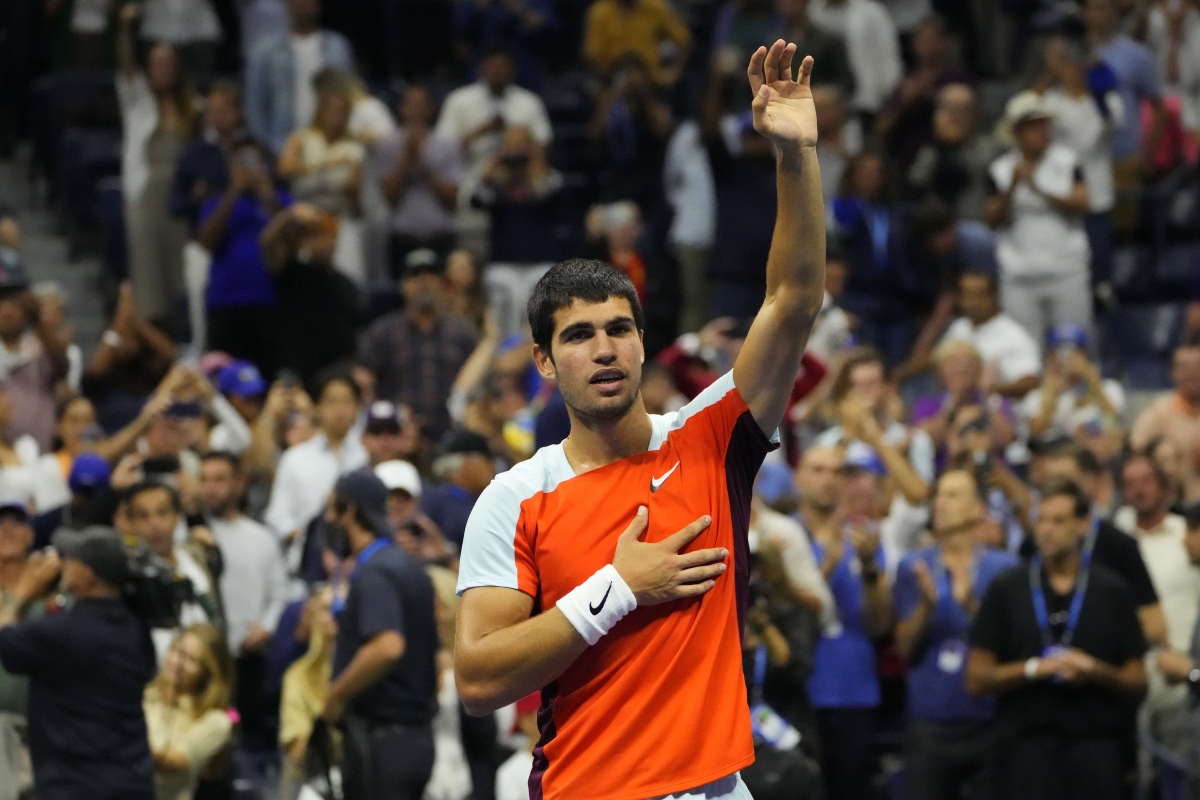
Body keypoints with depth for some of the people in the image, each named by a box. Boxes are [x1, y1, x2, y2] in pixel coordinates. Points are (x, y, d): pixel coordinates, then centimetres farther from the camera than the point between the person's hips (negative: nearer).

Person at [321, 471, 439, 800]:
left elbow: (387, 647, -31)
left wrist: (337, 695, -20)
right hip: (417, 733, 10)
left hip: (380, 736, -10)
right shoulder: (412, 569, 15)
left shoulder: (373, 574, -16)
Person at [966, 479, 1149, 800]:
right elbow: (977, 678, 4)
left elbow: (1138, 684, 8)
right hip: (1026, 744, 0)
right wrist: (1034, 669, -10)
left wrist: (1095, 672, -11)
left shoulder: (1112, 591, 8)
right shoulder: (1007, 590, 8)